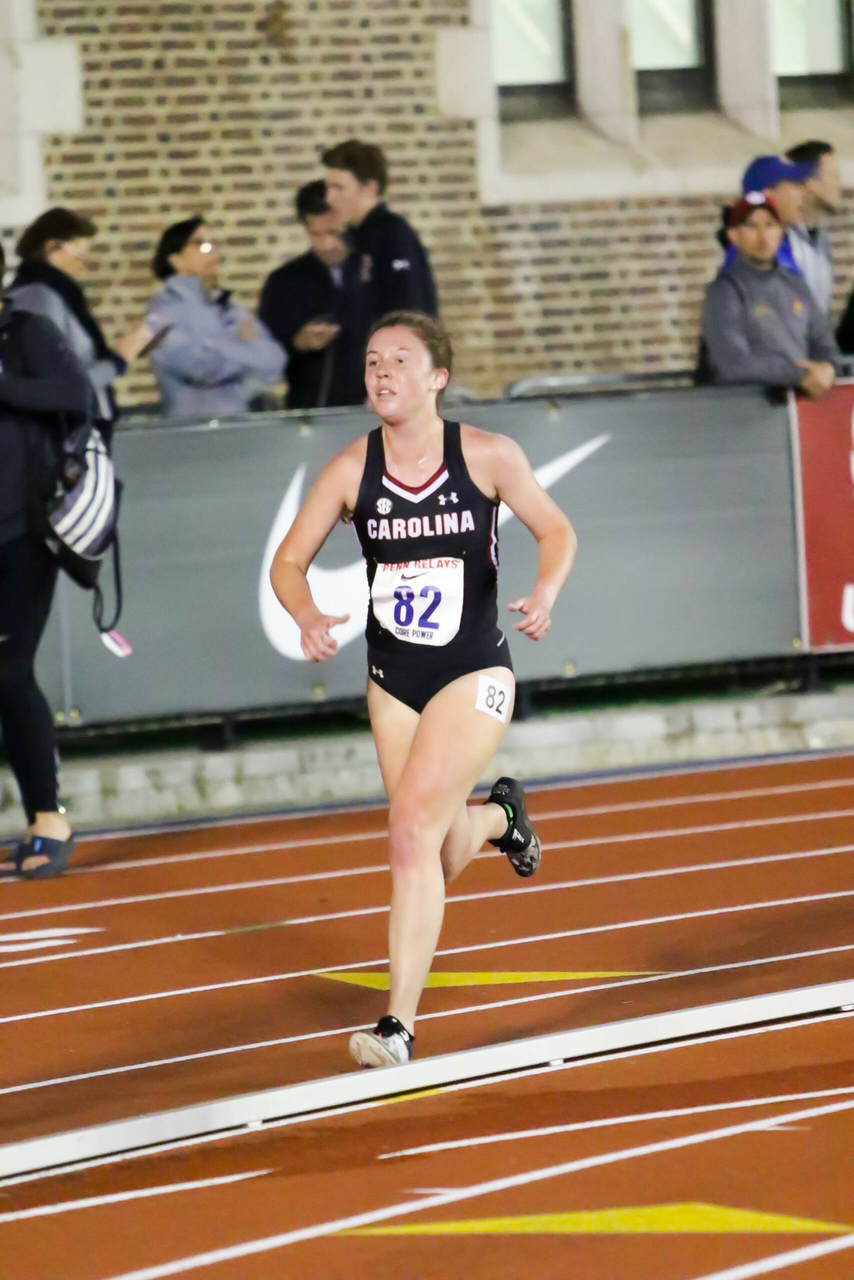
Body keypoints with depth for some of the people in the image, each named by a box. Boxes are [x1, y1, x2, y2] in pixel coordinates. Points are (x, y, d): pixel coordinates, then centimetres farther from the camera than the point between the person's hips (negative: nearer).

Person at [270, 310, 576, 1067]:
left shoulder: (487, 457, -10)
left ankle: (400, 1025, -14)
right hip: (393, 681, 4)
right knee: (441, 860, 13)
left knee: (413, 829, -19)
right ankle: (499, 815, 52)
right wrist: (308, 617, -19)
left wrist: (545, 594, -18)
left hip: (475, 674, -4)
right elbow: (289, 562, 2)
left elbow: (555, 530, 2)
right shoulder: (351, 470, -5)